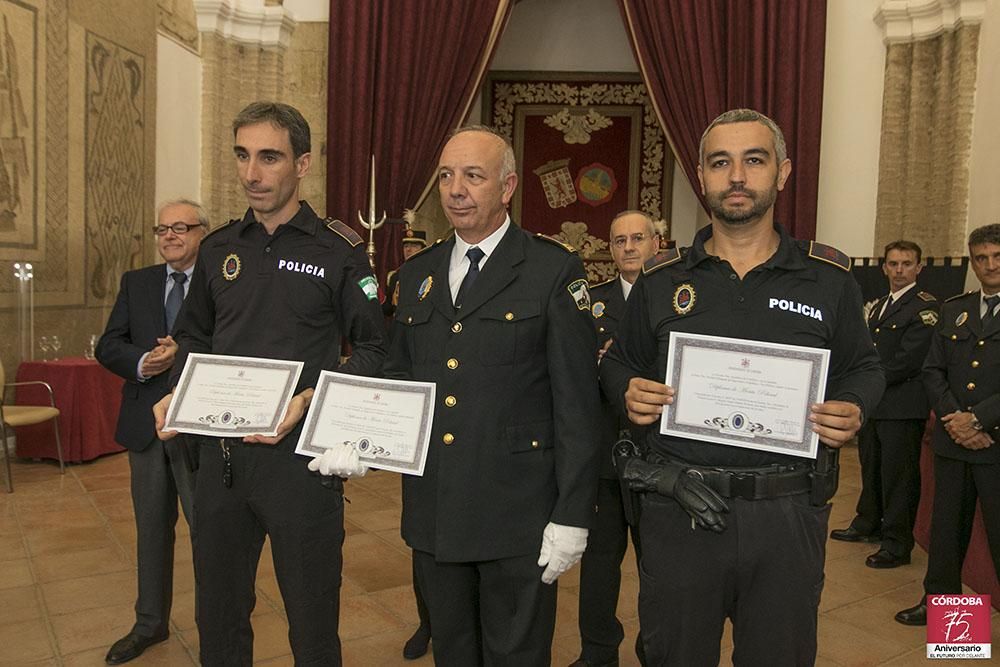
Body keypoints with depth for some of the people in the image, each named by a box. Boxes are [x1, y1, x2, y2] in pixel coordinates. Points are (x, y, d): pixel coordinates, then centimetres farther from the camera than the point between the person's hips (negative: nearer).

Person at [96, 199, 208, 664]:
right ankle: (150, 624, 36)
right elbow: (107, 346, 4)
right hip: (145, 422, 5)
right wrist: (142, 362, -16)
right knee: (152, 529, 18)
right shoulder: (136, 283, 9)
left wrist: (185, 354, -26)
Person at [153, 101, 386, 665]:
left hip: (302, 455, -4)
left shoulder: (338, 251, -7)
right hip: (222, 453, 5)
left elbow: (372, 350, -5)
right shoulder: (219, 249, 7)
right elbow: (195, 337, 19)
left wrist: (310, 398, -19)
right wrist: (177, 395, 1)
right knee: (218, 617, 20)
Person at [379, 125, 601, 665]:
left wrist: (571, 515, -12)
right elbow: (398, 377, 14)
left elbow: (577, 402, -10)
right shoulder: (417, 273, 9)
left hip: (517, 513, -5)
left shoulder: (554, 269, -8)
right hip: (433, 511, 5)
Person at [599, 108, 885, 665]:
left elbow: (864, 367, 11)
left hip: (788, 513, 0)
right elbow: (620, 362, 11)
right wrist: (628, 392, -11)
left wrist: (855, 411, -11)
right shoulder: (662, 279, 3)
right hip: (679, 510, 0)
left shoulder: (830, 277, 2)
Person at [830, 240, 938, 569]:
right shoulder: (879, 306, 16)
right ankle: (868, 524, 35)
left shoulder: (925, 307, -10)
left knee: (899, 476, 0)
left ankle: (898, 544, 12)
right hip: (872, 403, 8)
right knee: (871, 468, 19)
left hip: (902, 407, -8)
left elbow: (908, 360, -18)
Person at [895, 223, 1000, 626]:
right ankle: (939, 601, 31)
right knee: (946, 529, 15)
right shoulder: (953, 310, 10)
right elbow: (933, 371, 6)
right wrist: (952, 419, -8)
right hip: (952, 441, 4)